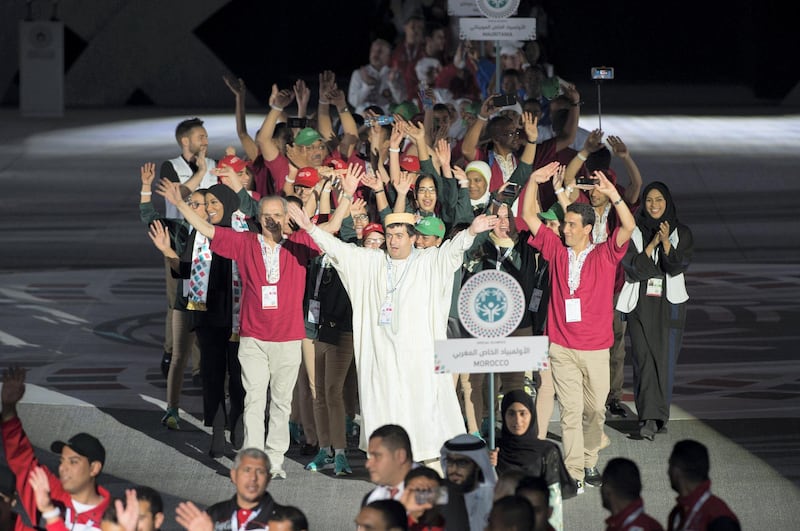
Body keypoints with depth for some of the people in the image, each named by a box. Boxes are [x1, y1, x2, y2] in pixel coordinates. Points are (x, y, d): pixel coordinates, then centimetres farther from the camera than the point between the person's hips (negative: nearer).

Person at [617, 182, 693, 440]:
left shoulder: (682, 233, 4)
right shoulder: (633, 232, 2)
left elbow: (678, 266, -10)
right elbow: (632, 266, -9)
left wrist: (666, 243, -24)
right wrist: (652, 244, -19)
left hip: (670, 305, 1)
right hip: (640, 304, -1)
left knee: (666, 360, 2)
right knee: (644, 358, -10)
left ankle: (658, 416, 16)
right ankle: (650, 418, -13)